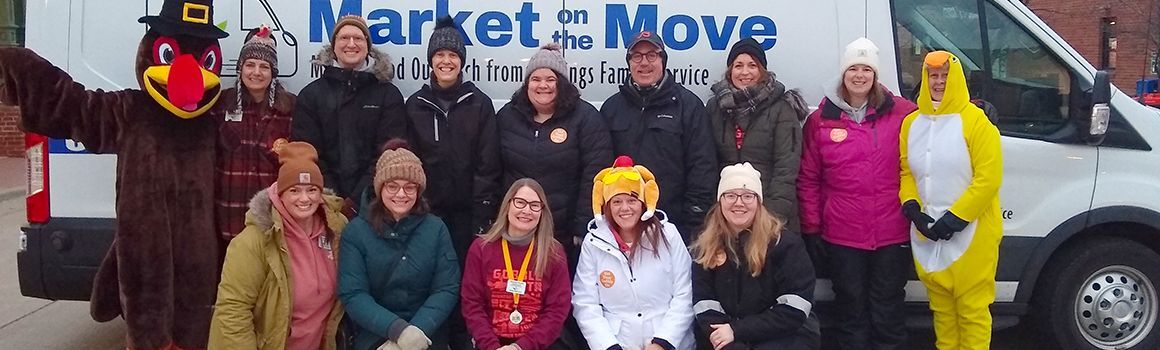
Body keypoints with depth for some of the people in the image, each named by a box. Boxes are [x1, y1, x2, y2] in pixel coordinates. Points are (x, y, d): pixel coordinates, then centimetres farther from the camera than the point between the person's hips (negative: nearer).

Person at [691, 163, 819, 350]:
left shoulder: (786, 242, -7)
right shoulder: (705, 247, 4)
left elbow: (794, 309, -14)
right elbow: (705, 306, -4)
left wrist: (737, 331, -18)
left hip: (787, 335, -2)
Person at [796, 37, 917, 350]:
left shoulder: (902, 112, 0)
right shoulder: (821, 119, 2)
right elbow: (808, 180, 3)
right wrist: (811, 230, 2)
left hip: (893, 235, 0)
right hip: (841, 237, 1)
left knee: (888, 311, 10)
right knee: (851, 310, 12)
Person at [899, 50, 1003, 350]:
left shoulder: (974, 121, -9)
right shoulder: (911, 123, 9)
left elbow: (989, 178, -14)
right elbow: (906, 173, 13)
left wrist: (955, 217, -18)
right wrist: (912, 208, -4)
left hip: (970, 234, -5)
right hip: (927, 235, 5)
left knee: (972, 309, 0)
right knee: (941, 308, 16)